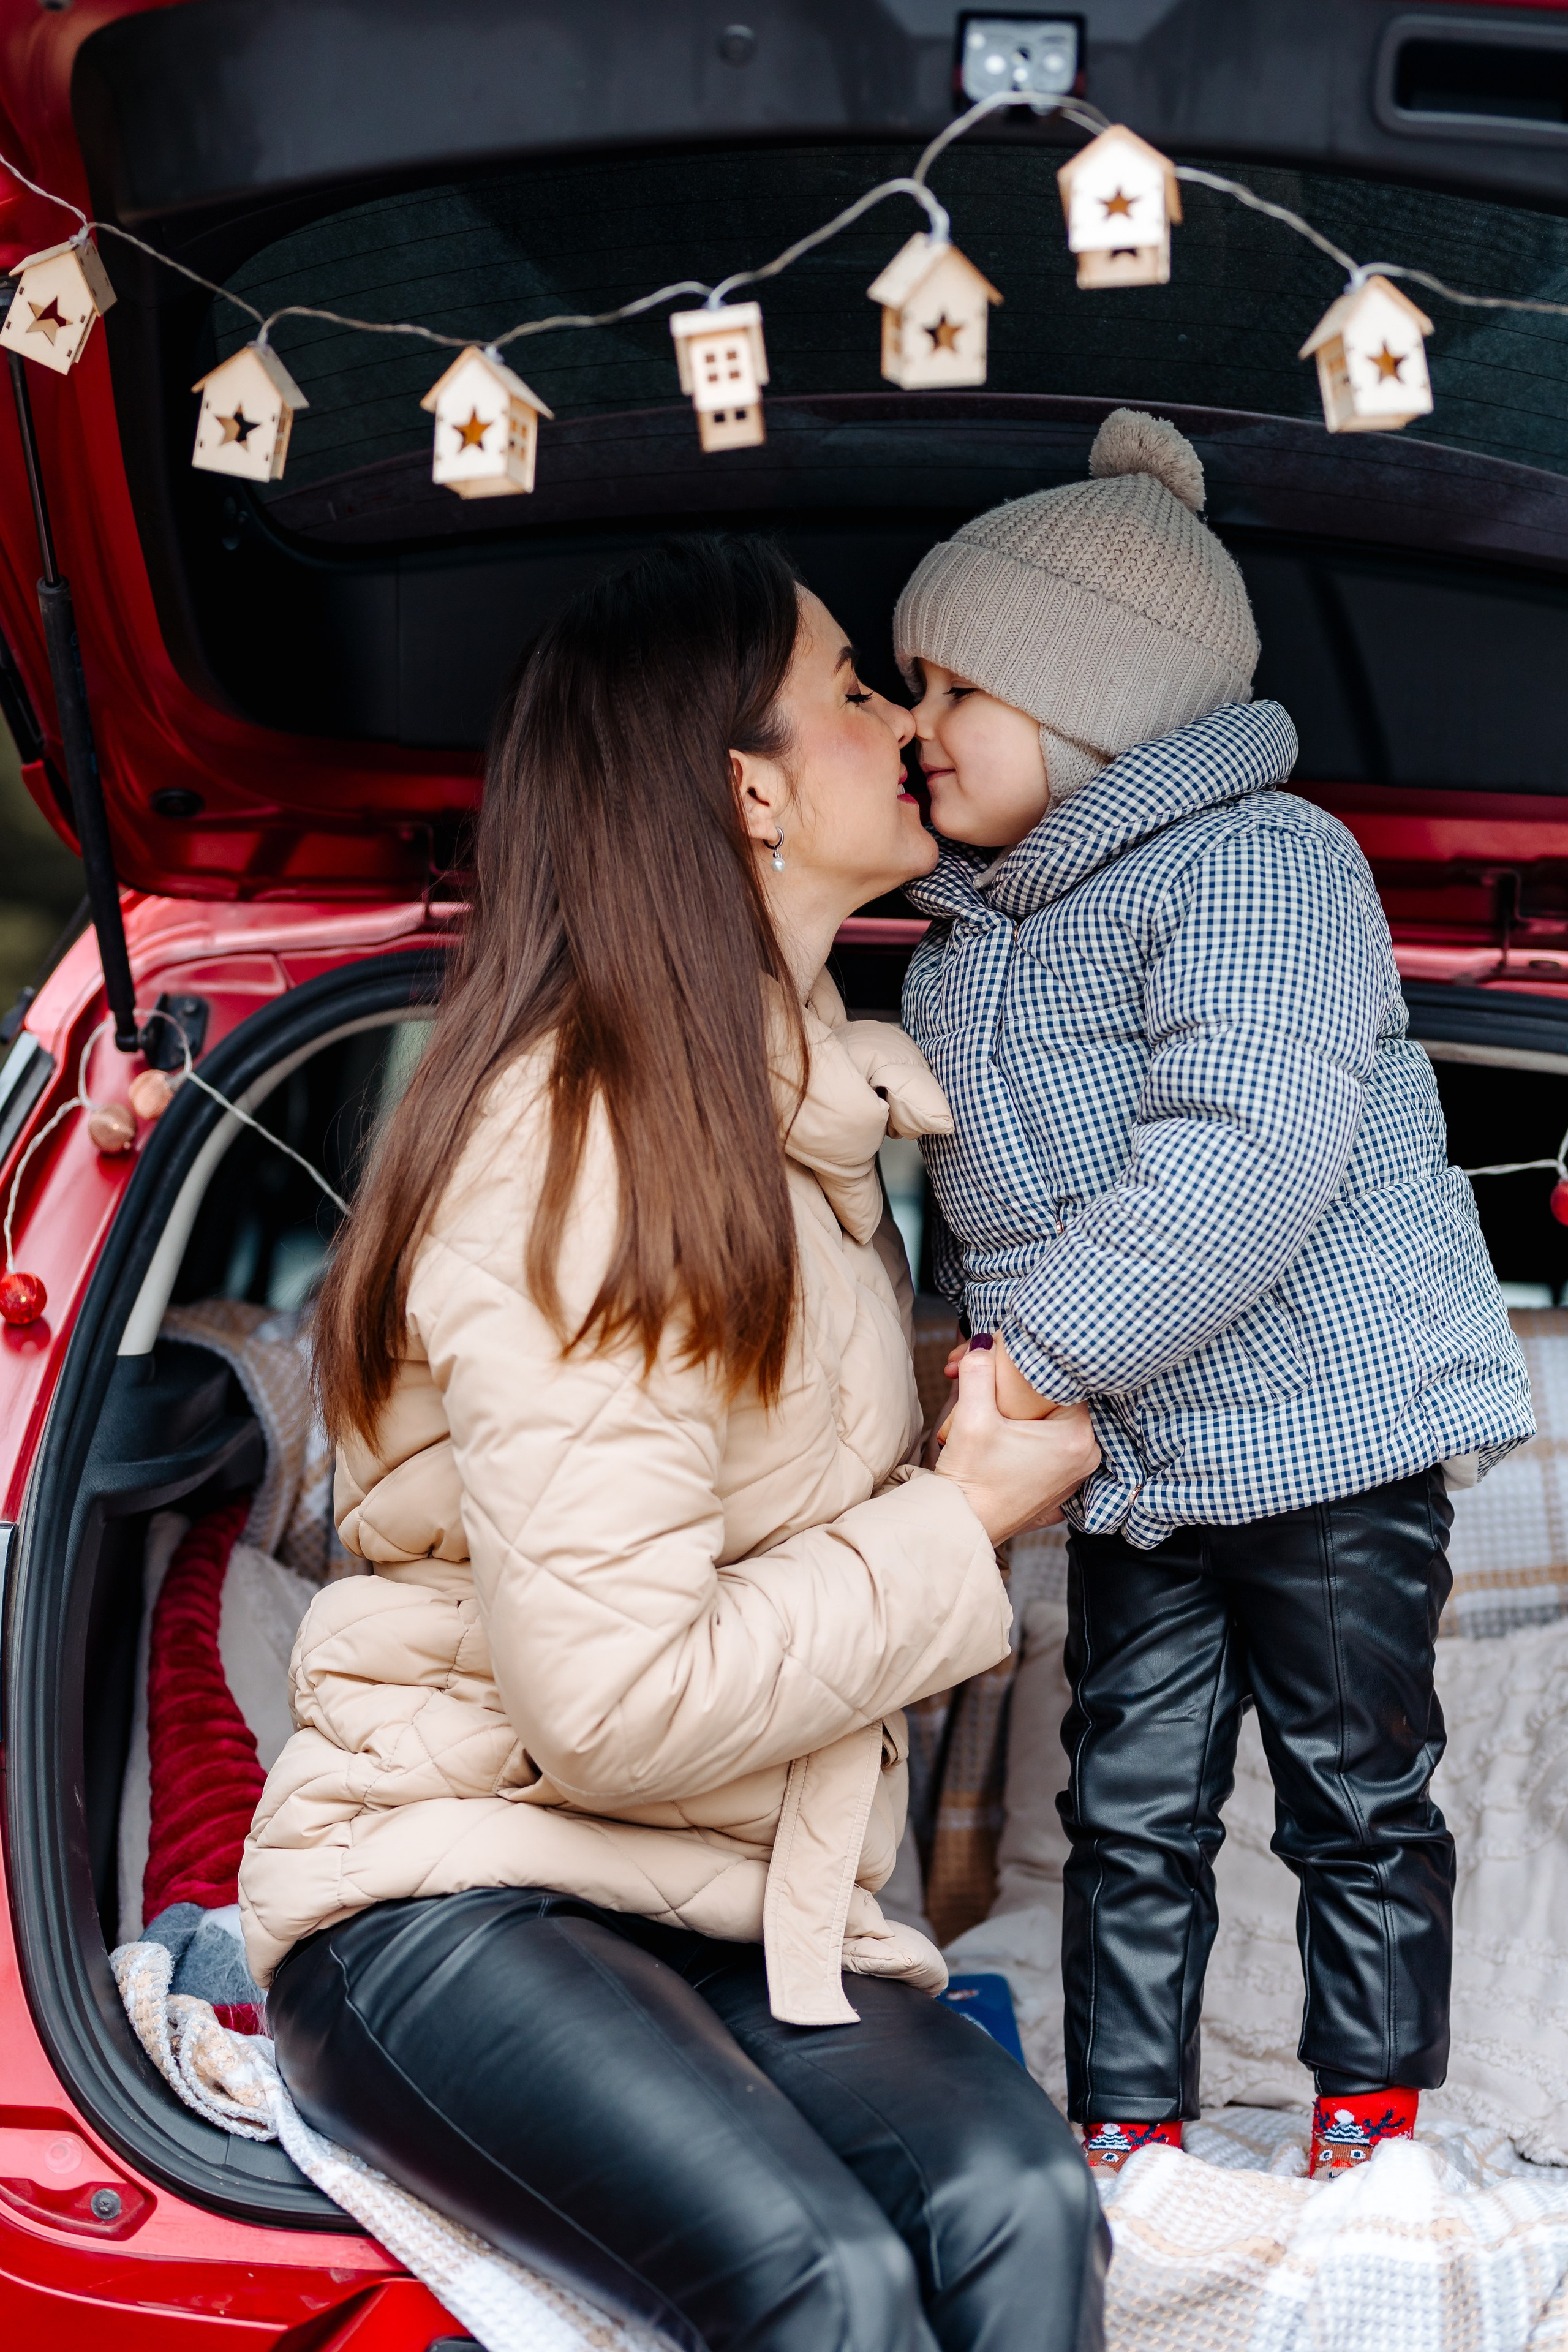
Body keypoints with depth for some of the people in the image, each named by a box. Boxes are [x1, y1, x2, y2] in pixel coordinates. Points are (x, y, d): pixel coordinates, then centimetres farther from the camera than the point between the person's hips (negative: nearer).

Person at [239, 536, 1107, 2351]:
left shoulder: (788, 1109, 15)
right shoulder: (576, 1163, -15)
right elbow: (617, 1706, -21)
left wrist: (982, 1429, 17)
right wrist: (962, 1517, -10)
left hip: (722, 1911, 8)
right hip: (446, 1890, -7)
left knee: (1018, 2193, -24)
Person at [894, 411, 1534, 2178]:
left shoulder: (1254, 863, -17)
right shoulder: (968, 934, 10)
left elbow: (1246, 1157, -29)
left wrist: (1040, 1358, -27)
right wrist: (991, 1360, 8)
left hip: (1331, 1431, -7)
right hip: (1130, 1466, 7)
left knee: (1355, 1798, 7)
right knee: (1130, 1808, 8)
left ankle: (1371, 2123, 21)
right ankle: (1127, 2132, 17)